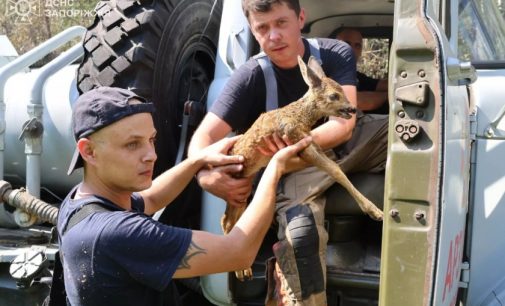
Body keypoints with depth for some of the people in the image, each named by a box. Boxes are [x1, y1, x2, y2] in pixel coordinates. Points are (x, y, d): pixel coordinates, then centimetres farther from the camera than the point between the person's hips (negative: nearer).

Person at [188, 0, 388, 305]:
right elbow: (204, 135, -17)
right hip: (299, 162, -2)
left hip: (347, 142, 3)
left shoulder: (336, 53, -11)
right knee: (299, 230, -33)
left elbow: (343, 125, -21)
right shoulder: (252, 76, -12)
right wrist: (206, 175, -41)